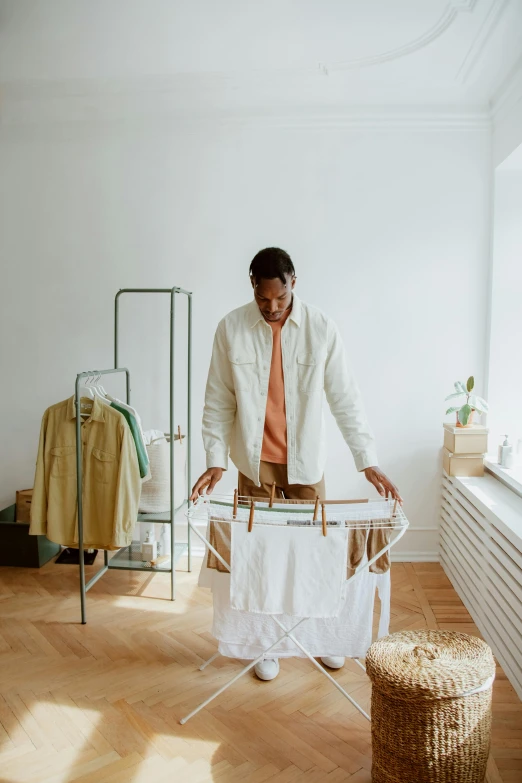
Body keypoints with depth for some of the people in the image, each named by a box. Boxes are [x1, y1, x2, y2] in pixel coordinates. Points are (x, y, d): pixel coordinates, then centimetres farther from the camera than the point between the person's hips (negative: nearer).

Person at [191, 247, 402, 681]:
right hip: (256, 461, 0)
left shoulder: (321, 328, -11)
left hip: (306, 460, 0)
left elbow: (345, 399, -9)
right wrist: (216, 460, -10)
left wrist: (369, 462, -13)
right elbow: (219, 402, -4)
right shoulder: (231, 328, -9)